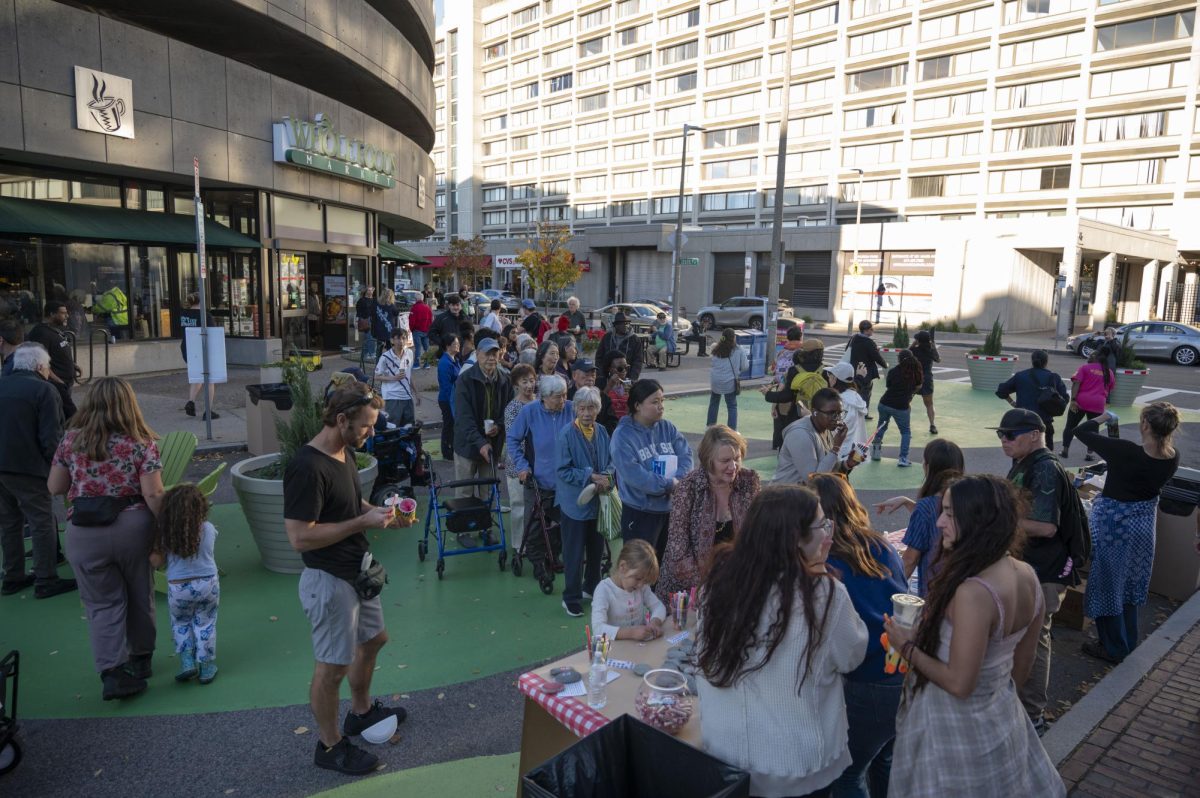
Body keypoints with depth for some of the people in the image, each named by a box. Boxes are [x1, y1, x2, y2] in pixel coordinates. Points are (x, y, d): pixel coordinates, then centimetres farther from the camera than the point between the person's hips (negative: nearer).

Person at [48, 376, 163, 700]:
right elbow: (153, 495, -13)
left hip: (85, 534, 1)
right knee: (139, 594, 18)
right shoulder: (141, 443, -8)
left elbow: (55, 488, 9)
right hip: (133, 527, -1)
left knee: (103, 603, 9)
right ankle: (140, 658, 34)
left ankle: (112, 672, -1)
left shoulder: (71, 440, 1)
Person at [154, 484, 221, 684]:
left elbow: (156, 562, -9)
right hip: (208, 584, 0)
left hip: (178, 588, 0)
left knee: (180, 622, 24)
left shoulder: (164, 533, -11)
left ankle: (187, 662, 17)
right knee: (205, 624, 14)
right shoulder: (209, 529, -9)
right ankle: (206, 667, 19)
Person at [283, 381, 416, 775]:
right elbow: (299, 537, -28)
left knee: (373, 639, 25)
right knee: (332, 665, 7)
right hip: (328, 580, -10)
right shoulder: (307, 468, -27)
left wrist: (382, 513, -1)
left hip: (358, 571, 10)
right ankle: (329, 745, 28)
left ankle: (361, 710, 48)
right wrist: (364, 522, -26)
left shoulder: (345, 452, 2)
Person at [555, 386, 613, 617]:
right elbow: (562, 470, -16)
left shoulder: (602, 432, -1)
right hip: (574, 502, -5)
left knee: (596, 548, 19)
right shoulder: (567, 434, -16)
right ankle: (571, 599, 19)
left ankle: (591, 588, 39)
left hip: (598, 500, 5)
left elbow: (610, 462, 7)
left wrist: (606, 477, -14)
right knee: (574, 553, 4)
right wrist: (591, 477, -20)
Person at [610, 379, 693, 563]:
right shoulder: (623, 435, -14)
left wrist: (680, 481, -22)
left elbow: (686, 454, -4)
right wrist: (669, 485, -21)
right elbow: (633, 474, -24)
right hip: (640, 512, -6)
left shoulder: (667, 427, 4)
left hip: (671, 508, 6)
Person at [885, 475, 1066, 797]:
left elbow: (959, 683, -26)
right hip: (1002, 716, 7)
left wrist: (908, 648, -14)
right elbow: (1021, 667, 7)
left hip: (959, 729, -7)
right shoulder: (1027, 575, -6)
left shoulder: (973, 592, -33)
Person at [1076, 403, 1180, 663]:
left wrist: (1103, 418, 0)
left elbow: (1081, 431, -18)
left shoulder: (1126, 451, -28)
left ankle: (1114, 649, 21)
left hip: (1113, 522, -6)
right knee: (1129, 585, 22)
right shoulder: (1173, 457, -10)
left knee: (1108, 585, 9)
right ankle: (1129, 642, 36)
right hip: (1143, 522, 6)